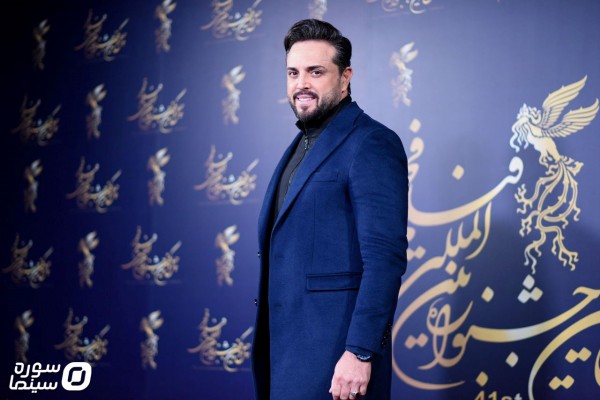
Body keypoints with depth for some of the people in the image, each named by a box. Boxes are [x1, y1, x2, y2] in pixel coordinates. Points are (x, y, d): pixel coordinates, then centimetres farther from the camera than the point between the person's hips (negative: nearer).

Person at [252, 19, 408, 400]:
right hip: (286, 345, 8)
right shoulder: (304, 144, 15)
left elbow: (384, 258, -19)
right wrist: (267, 344, 13)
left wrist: (360, 352, -23)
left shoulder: (371, 144, -12)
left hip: (333, 352, -8)